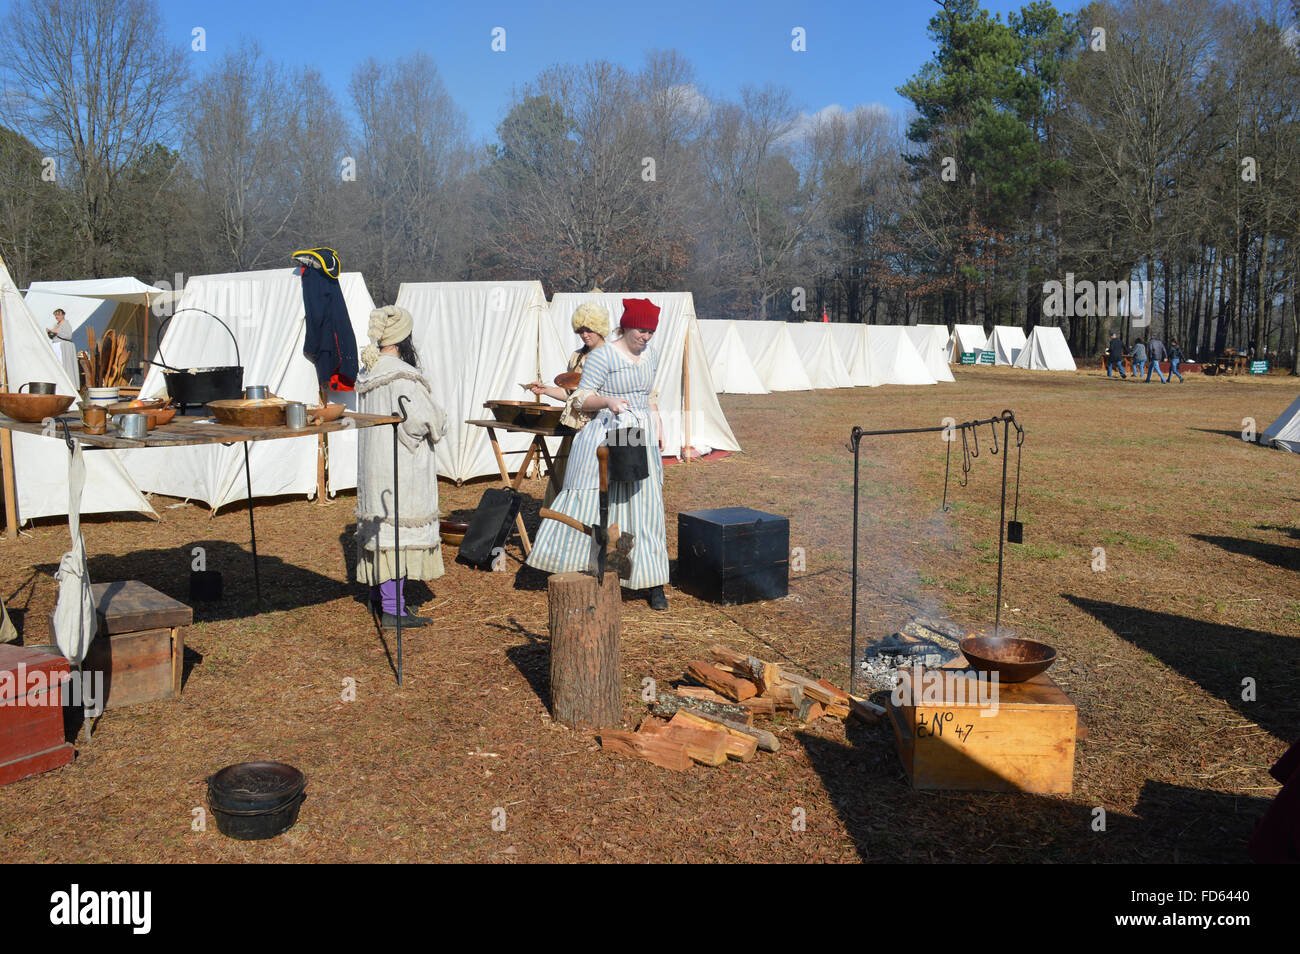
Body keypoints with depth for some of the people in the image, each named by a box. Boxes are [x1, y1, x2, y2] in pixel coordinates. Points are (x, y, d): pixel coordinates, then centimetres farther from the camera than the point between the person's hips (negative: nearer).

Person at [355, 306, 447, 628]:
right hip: (400, 466, -9)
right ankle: (392, 608, -3)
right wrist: (438, 424, -2)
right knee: (399, 526, -5)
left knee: (380, 523, 19)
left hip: (372, 462, 9)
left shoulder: (367, 374, 8)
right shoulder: (402, 374, -18)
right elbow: (417, 419, -24)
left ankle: (378, 592, 31)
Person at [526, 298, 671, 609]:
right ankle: (571, 569, 16)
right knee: (591, 503, -1)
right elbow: (583, 399, -10)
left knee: (645, 507, 3)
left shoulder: (651, 354, 12)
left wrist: (658, 427, 16)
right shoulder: (602, 356, -10)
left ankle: (652, 584, 8)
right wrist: (608, 401, -27)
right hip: (607, 436, -5)